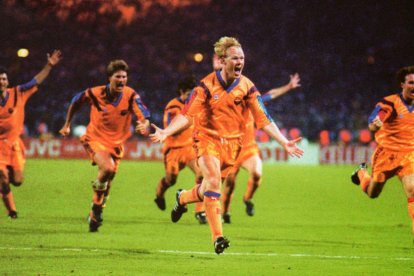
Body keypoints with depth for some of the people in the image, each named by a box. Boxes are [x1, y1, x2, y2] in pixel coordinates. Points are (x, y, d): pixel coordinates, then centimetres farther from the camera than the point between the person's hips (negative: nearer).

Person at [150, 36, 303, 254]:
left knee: (208, 190, 9)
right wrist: (166, 132, -25)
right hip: (207, 138, -3)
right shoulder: (207, 85, -10)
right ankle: (217, 236, -23)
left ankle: (183, 198, 45)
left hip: (232, 143, 3)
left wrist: (285, 143, -7)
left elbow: (264, 120, 0)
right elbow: (187, 114, -10)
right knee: (213, 182, -24)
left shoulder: (247, 87, -4)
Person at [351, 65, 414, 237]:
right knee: (372, 193, 17)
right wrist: (375, 124, -52)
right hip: (385, 155, -2)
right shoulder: (390, 103, -17)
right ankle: (362, 172, 50)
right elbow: (372, 126, -29)